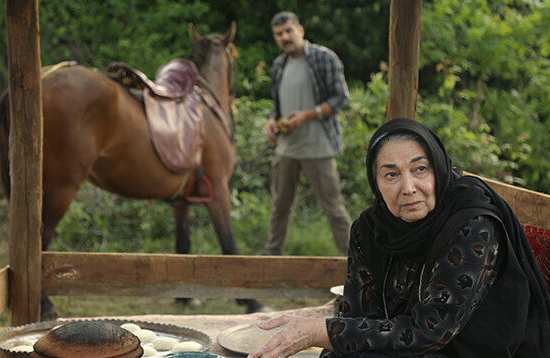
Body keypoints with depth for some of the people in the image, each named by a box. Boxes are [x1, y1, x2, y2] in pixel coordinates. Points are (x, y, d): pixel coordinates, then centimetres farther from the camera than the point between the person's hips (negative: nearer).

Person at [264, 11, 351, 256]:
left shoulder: (324, 58, -6)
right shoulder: (279, 65, 13)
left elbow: (341, 98, -8)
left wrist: (307, 115, -18)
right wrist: (272, 121, 1)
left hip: (316, 148, -6)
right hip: (286, 147, 6)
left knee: (332, 206, -3)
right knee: (280, 205, 13)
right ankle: (272, 252, 26)